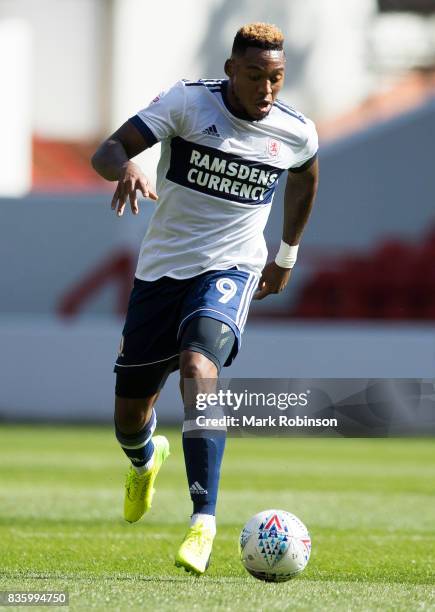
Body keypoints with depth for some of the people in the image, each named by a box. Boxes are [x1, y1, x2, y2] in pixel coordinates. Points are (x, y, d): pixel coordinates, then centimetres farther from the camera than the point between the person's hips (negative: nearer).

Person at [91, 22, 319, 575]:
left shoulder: (296, 133, -5)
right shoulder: (188, 101, -13)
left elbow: (304, 178, 21)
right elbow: (105, 152, -19)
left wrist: (287, 255, 26)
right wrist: (127, 167, -42)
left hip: (229, 270, -1)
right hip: (161, 269, 1)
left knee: (198, 369, -32)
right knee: (128, 414, 8)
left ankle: (204, 522, -32)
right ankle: (145, 461, 49)